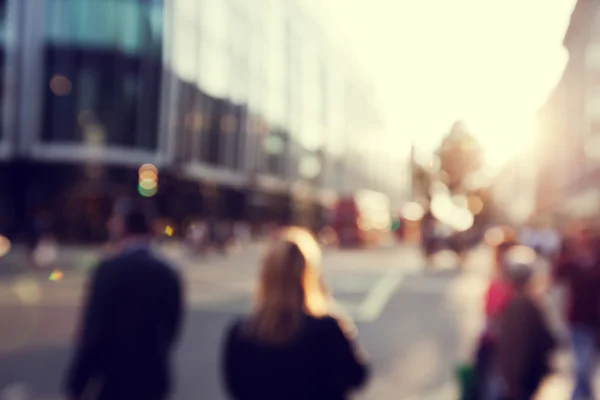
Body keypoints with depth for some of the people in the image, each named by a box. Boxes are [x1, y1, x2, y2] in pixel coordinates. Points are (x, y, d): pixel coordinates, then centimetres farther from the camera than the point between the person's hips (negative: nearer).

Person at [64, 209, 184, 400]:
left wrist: (76, 384, -7)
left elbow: (93, 330, -14)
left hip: (112, 380, -4)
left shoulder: (108, 269, -12)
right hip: (153, 379, 5)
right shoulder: (168, 274, 3)